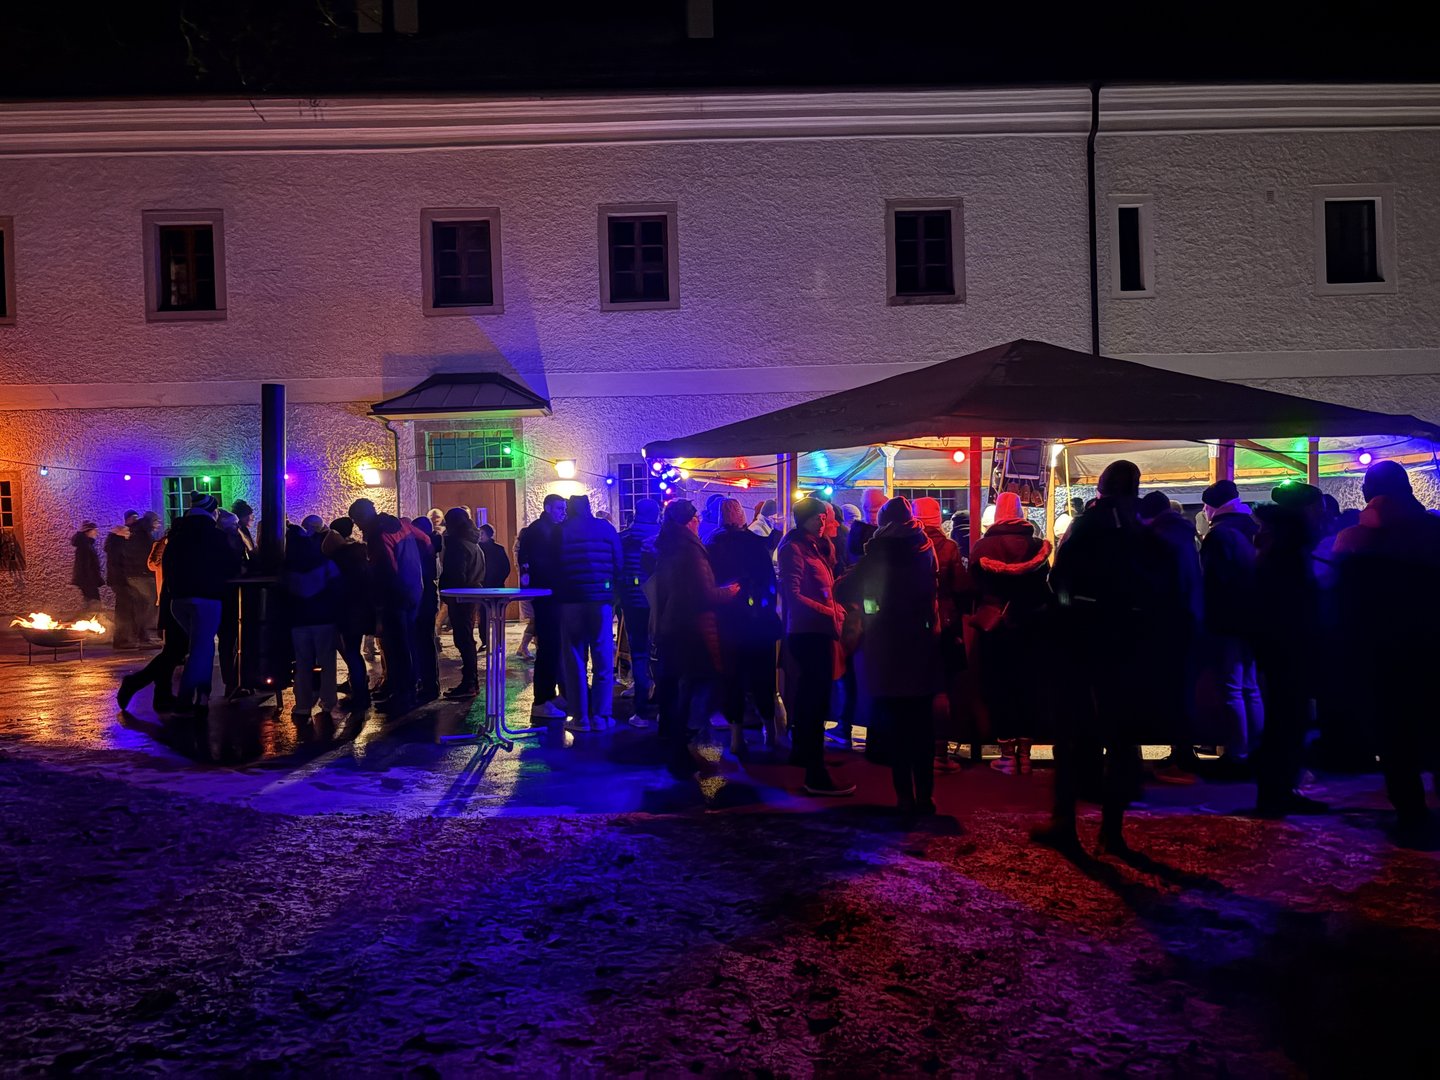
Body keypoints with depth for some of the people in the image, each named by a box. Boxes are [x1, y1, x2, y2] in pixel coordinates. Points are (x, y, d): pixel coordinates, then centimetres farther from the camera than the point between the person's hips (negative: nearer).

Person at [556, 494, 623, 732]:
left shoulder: (560, 531, 2)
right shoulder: (605, 528, 5)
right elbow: (619, 563, 4)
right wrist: (615, 591, 14)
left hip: (570, 599, 0)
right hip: (601, 598, 0)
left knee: (574, 660, 6)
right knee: (603, 660, 6)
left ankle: (580, 718, 6)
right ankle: (601, 716, 6)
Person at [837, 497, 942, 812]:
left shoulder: (880, 552, -7)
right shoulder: (926, 548, 2)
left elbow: (844, 590, -7)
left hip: (888, 649, -3)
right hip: (923, 646, 3)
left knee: (896, 727, 4)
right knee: (922, 726, 9)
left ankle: (905, 797, 4)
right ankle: (925, 797, 11)